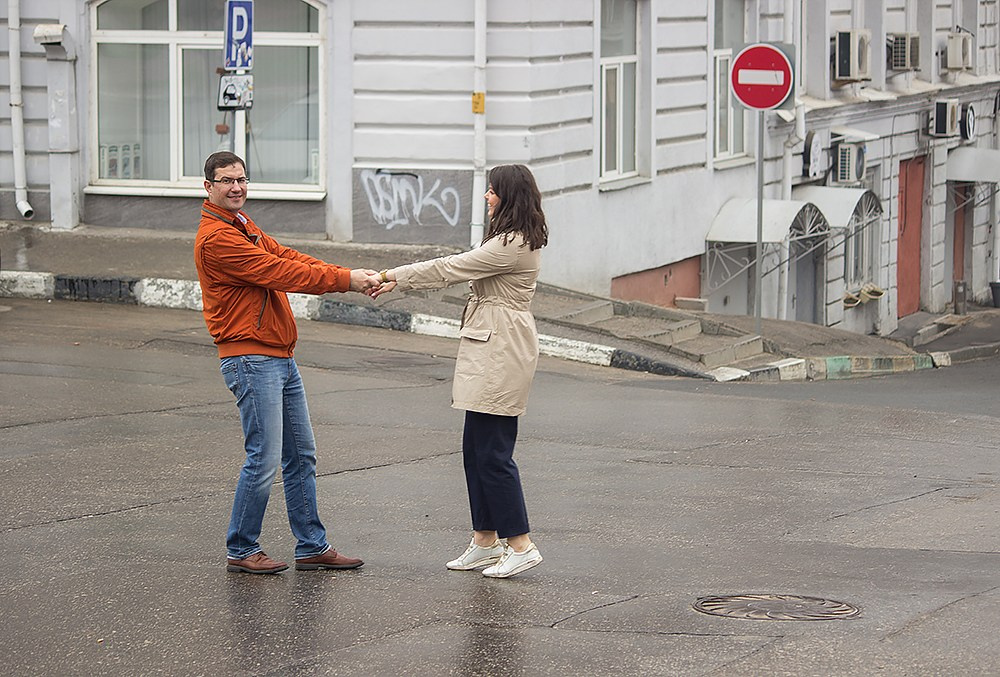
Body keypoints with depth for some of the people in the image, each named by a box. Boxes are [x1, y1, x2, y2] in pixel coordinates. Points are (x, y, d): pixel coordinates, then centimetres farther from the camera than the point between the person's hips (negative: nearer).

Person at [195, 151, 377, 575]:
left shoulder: (245, 229, 19)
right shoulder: (216, 238, -14)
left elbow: (288, 259, 10)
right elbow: (278, 272, -19)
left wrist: (350, 276, -4)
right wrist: (345, 281, -17)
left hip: (280, 359, 10)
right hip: (251, 360, -10)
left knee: (301, 456, 12)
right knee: (264, 459, -8)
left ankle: (312, 547, 17)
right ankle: (240, 551, 4)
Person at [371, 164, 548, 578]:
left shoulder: (515, 245, -17)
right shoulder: (510, 240, 17)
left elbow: (450, 269, -15)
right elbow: (458, 271, 19)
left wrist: (394, 276, -7)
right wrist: (397, 283, 13)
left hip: (501, 352, -11)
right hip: (489, 351, 11)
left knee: (492, 451, -8)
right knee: (476, 447, 12)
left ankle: (520, 545, -3)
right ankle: (485, 541, 18)